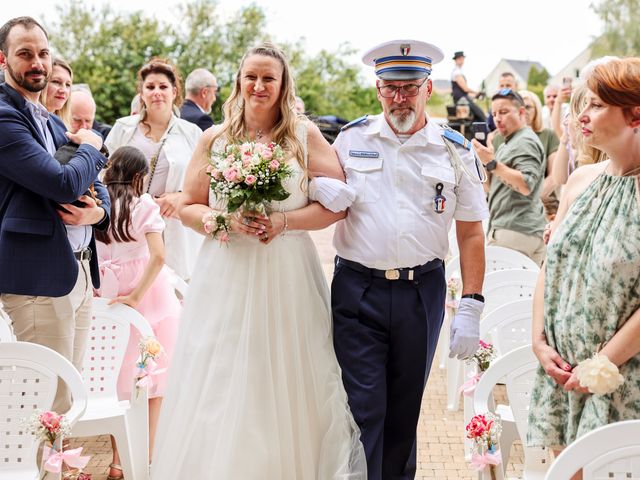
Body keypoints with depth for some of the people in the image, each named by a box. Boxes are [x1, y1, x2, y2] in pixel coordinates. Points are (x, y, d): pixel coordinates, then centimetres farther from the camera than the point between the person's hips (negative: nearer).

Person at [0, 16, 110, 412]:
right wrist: (91, 147, -1)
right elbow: (65, 183, -21)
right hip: (39, 279, -9)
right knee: (53, 405, -4)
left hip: (80, 273, 9)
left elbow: (96, 186, 21)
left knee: (71, 394, 15)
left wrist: (98, 211, -3)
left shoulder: (54, 123, 17)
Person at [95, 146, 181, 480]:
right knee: (154, 378, 7)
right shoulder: (144, 205, -8)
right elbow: (158, 256, -18)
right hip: (148, 297, -3)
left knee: (119, 377, 11)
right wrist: (136, 296, -15)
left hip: (110, 298, 3)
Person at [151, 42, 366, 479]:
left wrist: (284, 221, -13)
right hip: (227, 278, 1)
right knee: (221, 387, 2)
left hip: (289, 278, -1)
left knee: (287, 387, 3)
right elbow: (189, 207, 10)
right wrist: (224, 221, -9)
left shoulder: (305, 135, 2)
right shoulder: (215, 139, 6)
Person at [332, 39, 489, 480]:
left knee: (405, 406, 15)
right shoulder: (351, 139, 4)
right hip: (357, 290, -1)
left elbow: (471, 233, 2)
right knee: (362, 407, -3)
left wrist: (471, 308, -4)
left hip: (422, 291, 1)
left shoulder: (454, 151, 2)